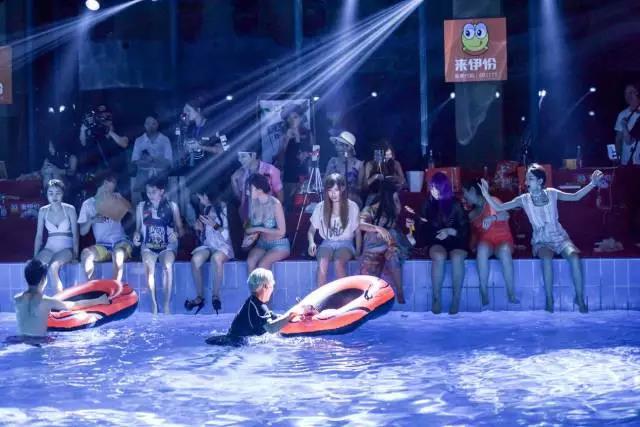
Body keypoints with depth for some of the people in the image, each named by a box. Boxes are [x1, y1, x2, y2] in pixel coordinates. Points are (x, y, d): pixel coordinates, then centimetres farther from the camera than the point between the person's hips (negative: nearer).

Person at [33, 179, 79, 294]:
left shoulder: (70, 209, -1)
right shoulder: (43, 211, 6)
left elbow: (75, 234, -1)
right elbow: (39, 235, 9)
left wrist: (75, 255, -10)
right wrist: (35, 256, 1)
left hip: (66, 248, -3)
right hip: (49, 248, 3)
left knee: (53, 266, -35)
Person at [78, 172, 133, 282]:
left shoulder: (116, 197, 13)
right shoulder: (88, 204, 11)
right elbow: (82, 232, 6)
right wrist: (91, 221, -13)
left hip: (121, 242, -1)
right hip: (102, 246, 1)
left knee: (118, 253, -36)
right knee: (86, 253, -29)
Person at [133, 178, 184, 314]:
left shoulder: (172, 206, 6)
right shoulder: (141, 207, 9)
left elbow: (180, 229, 7)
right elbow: (138, 228, 14)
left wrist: (176, 234, -14)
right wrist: (137, 235, -7)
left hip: (167, 245, -1)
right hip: (148, 245, 1)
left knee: (168, 265, -35)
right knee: (149, 265, -34)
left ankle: (167, 305, -32)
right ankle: (154, 303, -29)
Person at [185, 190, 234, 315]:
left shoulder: (222, 208, -5)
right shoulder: (204, 209, 12)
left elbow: (226, 235, -9)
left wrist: (215, 225, -23)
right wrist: (199, 229, -3)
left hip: (223, 246, -5)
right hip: (207, 245, 5)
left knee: (216, 258, -39)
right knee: (195, 259, -29)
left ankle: (216, 295, -29)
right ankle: (200, 297, -23)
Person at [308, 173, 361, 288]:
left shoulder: (352, 207, -1)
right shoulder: (320, 207, 3)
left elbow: (358, 232, 5)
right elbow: (311, 230, 10)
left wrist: (358, 251, -6)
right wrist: (312, 243, -11)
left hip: (345, 243, -1)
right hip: (327, 243, 1)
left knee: (339, 262, -36)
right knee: (322, 262, -34)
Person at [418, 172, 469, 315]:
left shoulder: (455, 204, 2)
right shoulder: (428, 204, 7)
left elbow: (465, 229, -1)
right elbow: (424, 229, 15)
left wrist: (451, 231, -17)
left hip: (455, 241, -1)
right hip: (436, 241, 1)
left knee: (457, 258, -36)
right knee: (439, 256, -36)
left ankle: (456, 300, -28)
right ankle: (437, 298, -30)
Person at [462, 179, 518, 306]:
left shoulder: (492, 201, 7)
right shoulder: (472, 214, 21)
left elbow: (505, 215, -10)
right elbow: (474, 233, 19)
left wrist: (493, 217, -29)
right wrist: (472, 245, -2)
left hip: (503, 240, -3)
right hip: (485, 241, 3)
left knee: (504, 250, -39)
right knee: (482, 248, -36)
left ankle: (511, 294, -40)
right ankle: (484, 294, -40)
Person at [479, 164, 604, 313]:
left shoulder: (552, 193, 1)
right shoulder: (524, 199, -1)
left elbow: (575, 197, 10)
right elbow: (499, 207, -4)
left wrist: (592, 184, 1)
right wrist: (486, 195, -19)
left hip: (559, 237, 1)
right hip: (541, 241, -1)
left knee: (574, 256, -31)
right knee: (547, 258, -36)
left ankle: (580, 298, -18)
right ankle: (549, 299, -24)